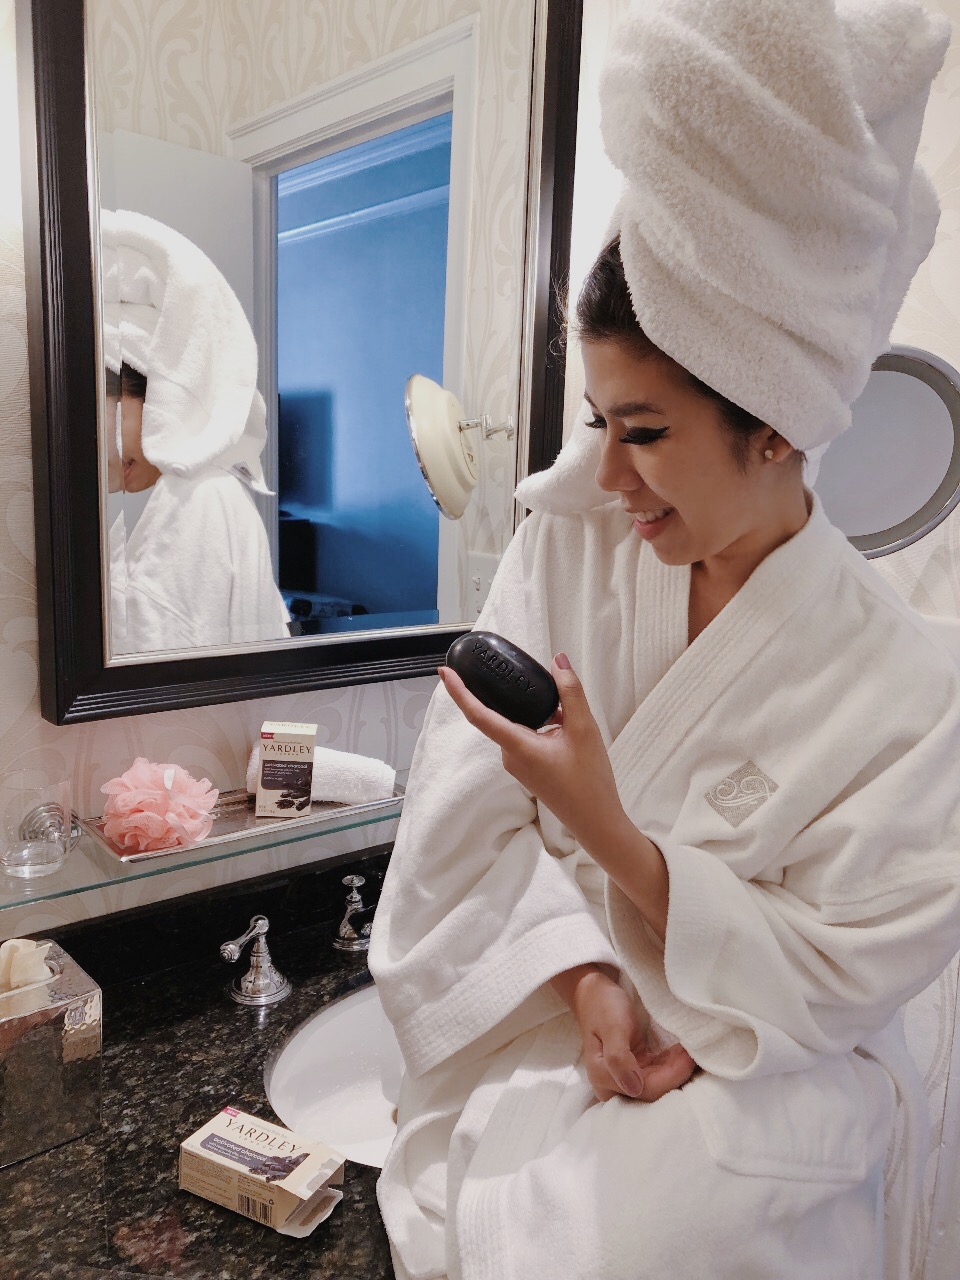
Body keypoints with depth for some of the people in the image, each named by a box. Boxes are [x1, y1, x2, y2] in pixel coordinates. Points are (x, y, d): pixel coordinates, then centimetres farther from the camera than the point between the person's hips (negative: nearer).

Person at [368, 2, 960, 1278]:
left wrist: (604, 826, -25)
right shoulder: (570, 544, -9)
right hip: (549, 1017, 2)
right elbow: (475, 819, -9)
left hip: (758, 1076, -1)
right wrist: (585, 980, -21)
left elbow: (835, 972, -13)